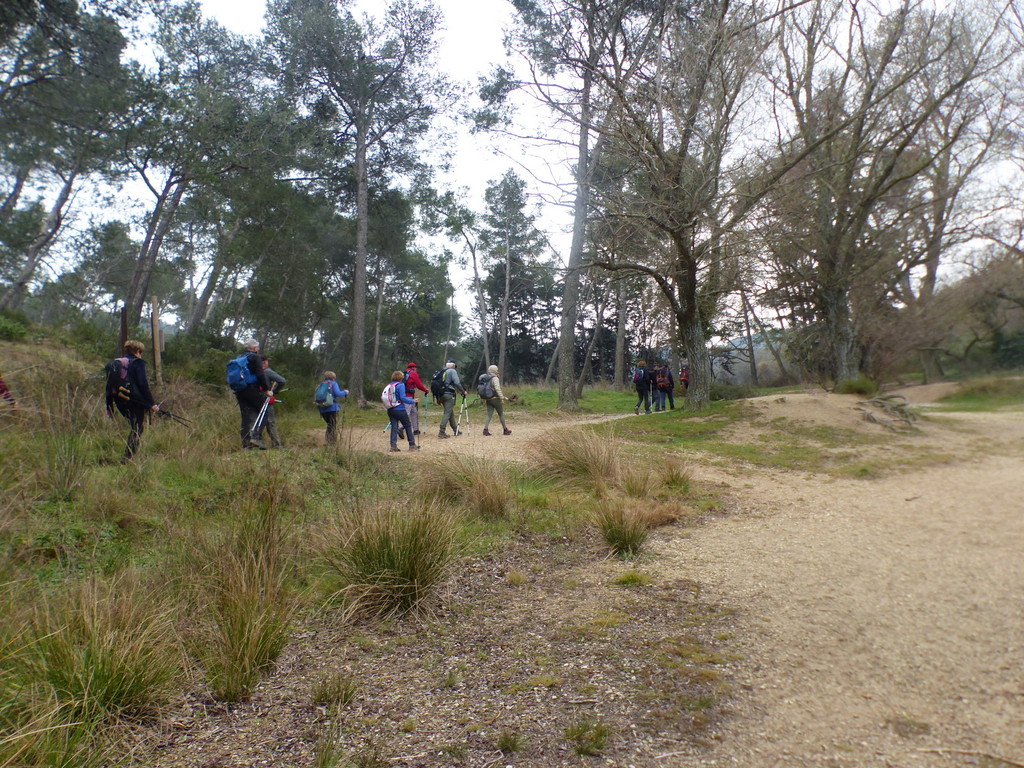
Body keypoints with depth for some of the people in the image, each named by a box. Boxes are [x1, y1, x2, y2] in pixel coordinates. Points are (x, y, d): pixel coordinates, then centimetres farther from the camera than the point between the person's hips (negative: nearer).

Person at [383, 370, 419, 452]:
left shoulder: (388, 385, 8)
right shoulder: (400, 385, -10)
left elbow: (382, 396, 7)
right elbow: (403, 398, -18)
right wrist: (413, 401, -9)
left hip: (390, 410, 6)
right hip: (399, 410, -6)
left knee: (394, 427, 8)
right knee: (408, 426, 7)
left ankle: (393, 446, 1)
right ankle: (412, 445, 11)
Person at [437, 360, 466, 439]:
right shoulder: (452, 371, -4)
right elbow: (457, 383, -15)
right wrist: (463, 392, -3)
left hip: (442, 395, 8)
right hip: (449, 394, -8)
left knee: (451, 412, 18)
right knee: (447, 413, -8)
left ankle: (455, 430, 28)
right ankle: (441, 432, -16)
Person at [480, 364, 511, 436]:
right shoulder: (495, 378, -12)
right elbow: (497, 389, -20)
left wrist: (484, 399, 21)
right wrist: (502, 398, -18)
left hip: (488, 399, 7)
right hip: (495, 399, -7)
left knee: (489, 415, 4)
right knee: (501, 414, 6)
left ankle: (485, 429, -8)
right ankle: (505, 430, 14)